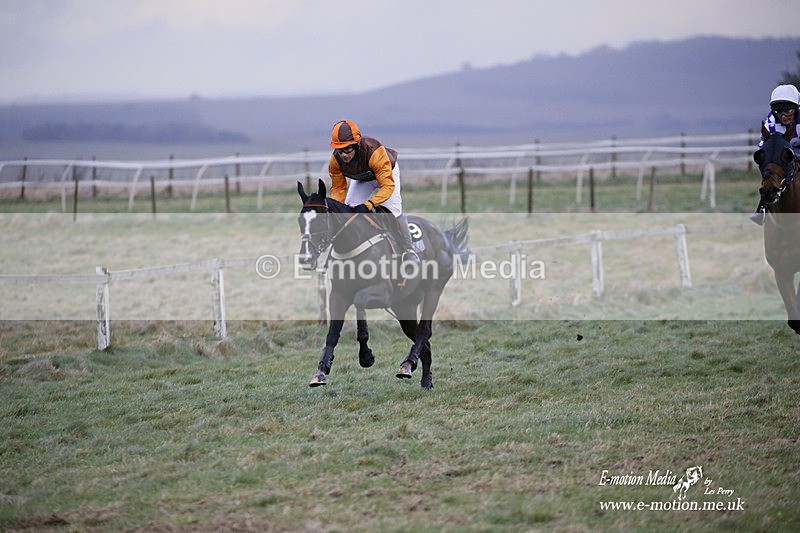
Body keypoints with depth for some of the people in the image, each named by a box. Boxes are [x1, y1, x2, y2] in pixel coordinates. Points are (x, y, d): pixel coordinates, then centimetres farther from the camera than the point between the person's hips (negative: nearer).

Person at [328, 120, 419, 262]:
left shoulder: (374, 152, -47)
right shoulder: (336, 160, -31)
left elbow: (388, 185, -47)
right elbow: (338, 188, -16)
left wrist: (368, 205, -59)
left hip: (387, 171, -4)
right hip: (362, 180, 5)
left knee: (393, 210, -20)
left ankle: (409, 250, -9)